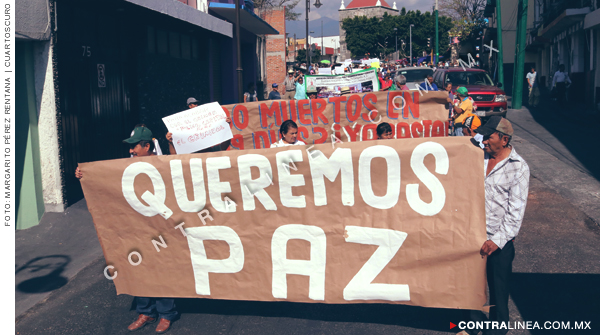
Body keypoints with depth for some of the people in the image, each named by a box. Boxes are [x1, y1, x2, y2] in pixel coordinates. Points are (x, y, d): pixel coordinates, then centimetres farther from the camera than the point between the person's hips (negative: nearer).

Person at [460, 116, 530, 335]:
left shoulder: (518, 167, -11)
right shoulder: (479, 156, 3)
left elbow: (516, 210, -14)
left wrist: (498, 240, -18)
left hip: (500, 239, -5)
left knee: (498, 286, 9)